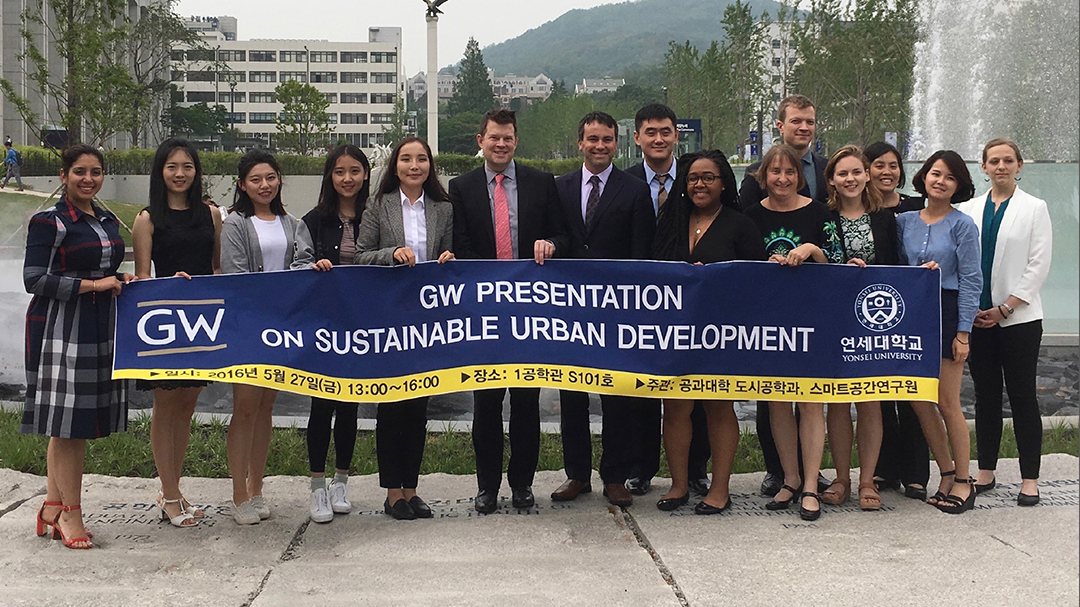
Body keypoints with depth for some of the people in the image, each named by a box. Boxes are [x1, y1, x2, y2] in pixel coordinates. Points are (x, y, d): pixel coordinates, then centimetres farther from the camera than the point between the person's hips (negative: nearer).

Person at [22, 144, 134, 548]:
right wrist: (93, 285, -15)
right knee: (65, 423, -4)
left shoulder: (109, 222, 16)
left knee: (77, 424, 10)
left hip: (99, 330, 7)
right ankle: (70, 515, 4)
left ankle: (52, 508, 20)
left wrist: (121, 281, 7)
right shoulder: (49, 222, -6)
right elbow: (34, 279, -14)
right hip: (60, 329, -7)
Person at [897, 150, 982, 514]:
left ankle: (963, 481, 12)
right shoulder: (904, 222, 9)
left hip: (948, 313, -4)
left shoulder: (962, 226, -3)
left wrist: (963, 333, -10)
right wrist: (916, 272, -10)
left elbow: (970, 281, -5)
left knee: (947, 403, -2)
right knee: (918, 401, 4)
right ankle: (946, 474, 19)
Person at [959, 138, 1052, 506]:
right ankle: (986, 473, 16)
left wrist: (1005, 309, -11)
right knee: (986, 396, 8)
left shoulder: (1034, 209, 2)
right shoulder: (969, 210, 9)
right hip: (978, 318, 3)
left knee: (1022, 396, 0)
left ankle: (1030, 480, 6)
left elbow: (1039, 265, -5)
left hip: (1018, 317, -3)